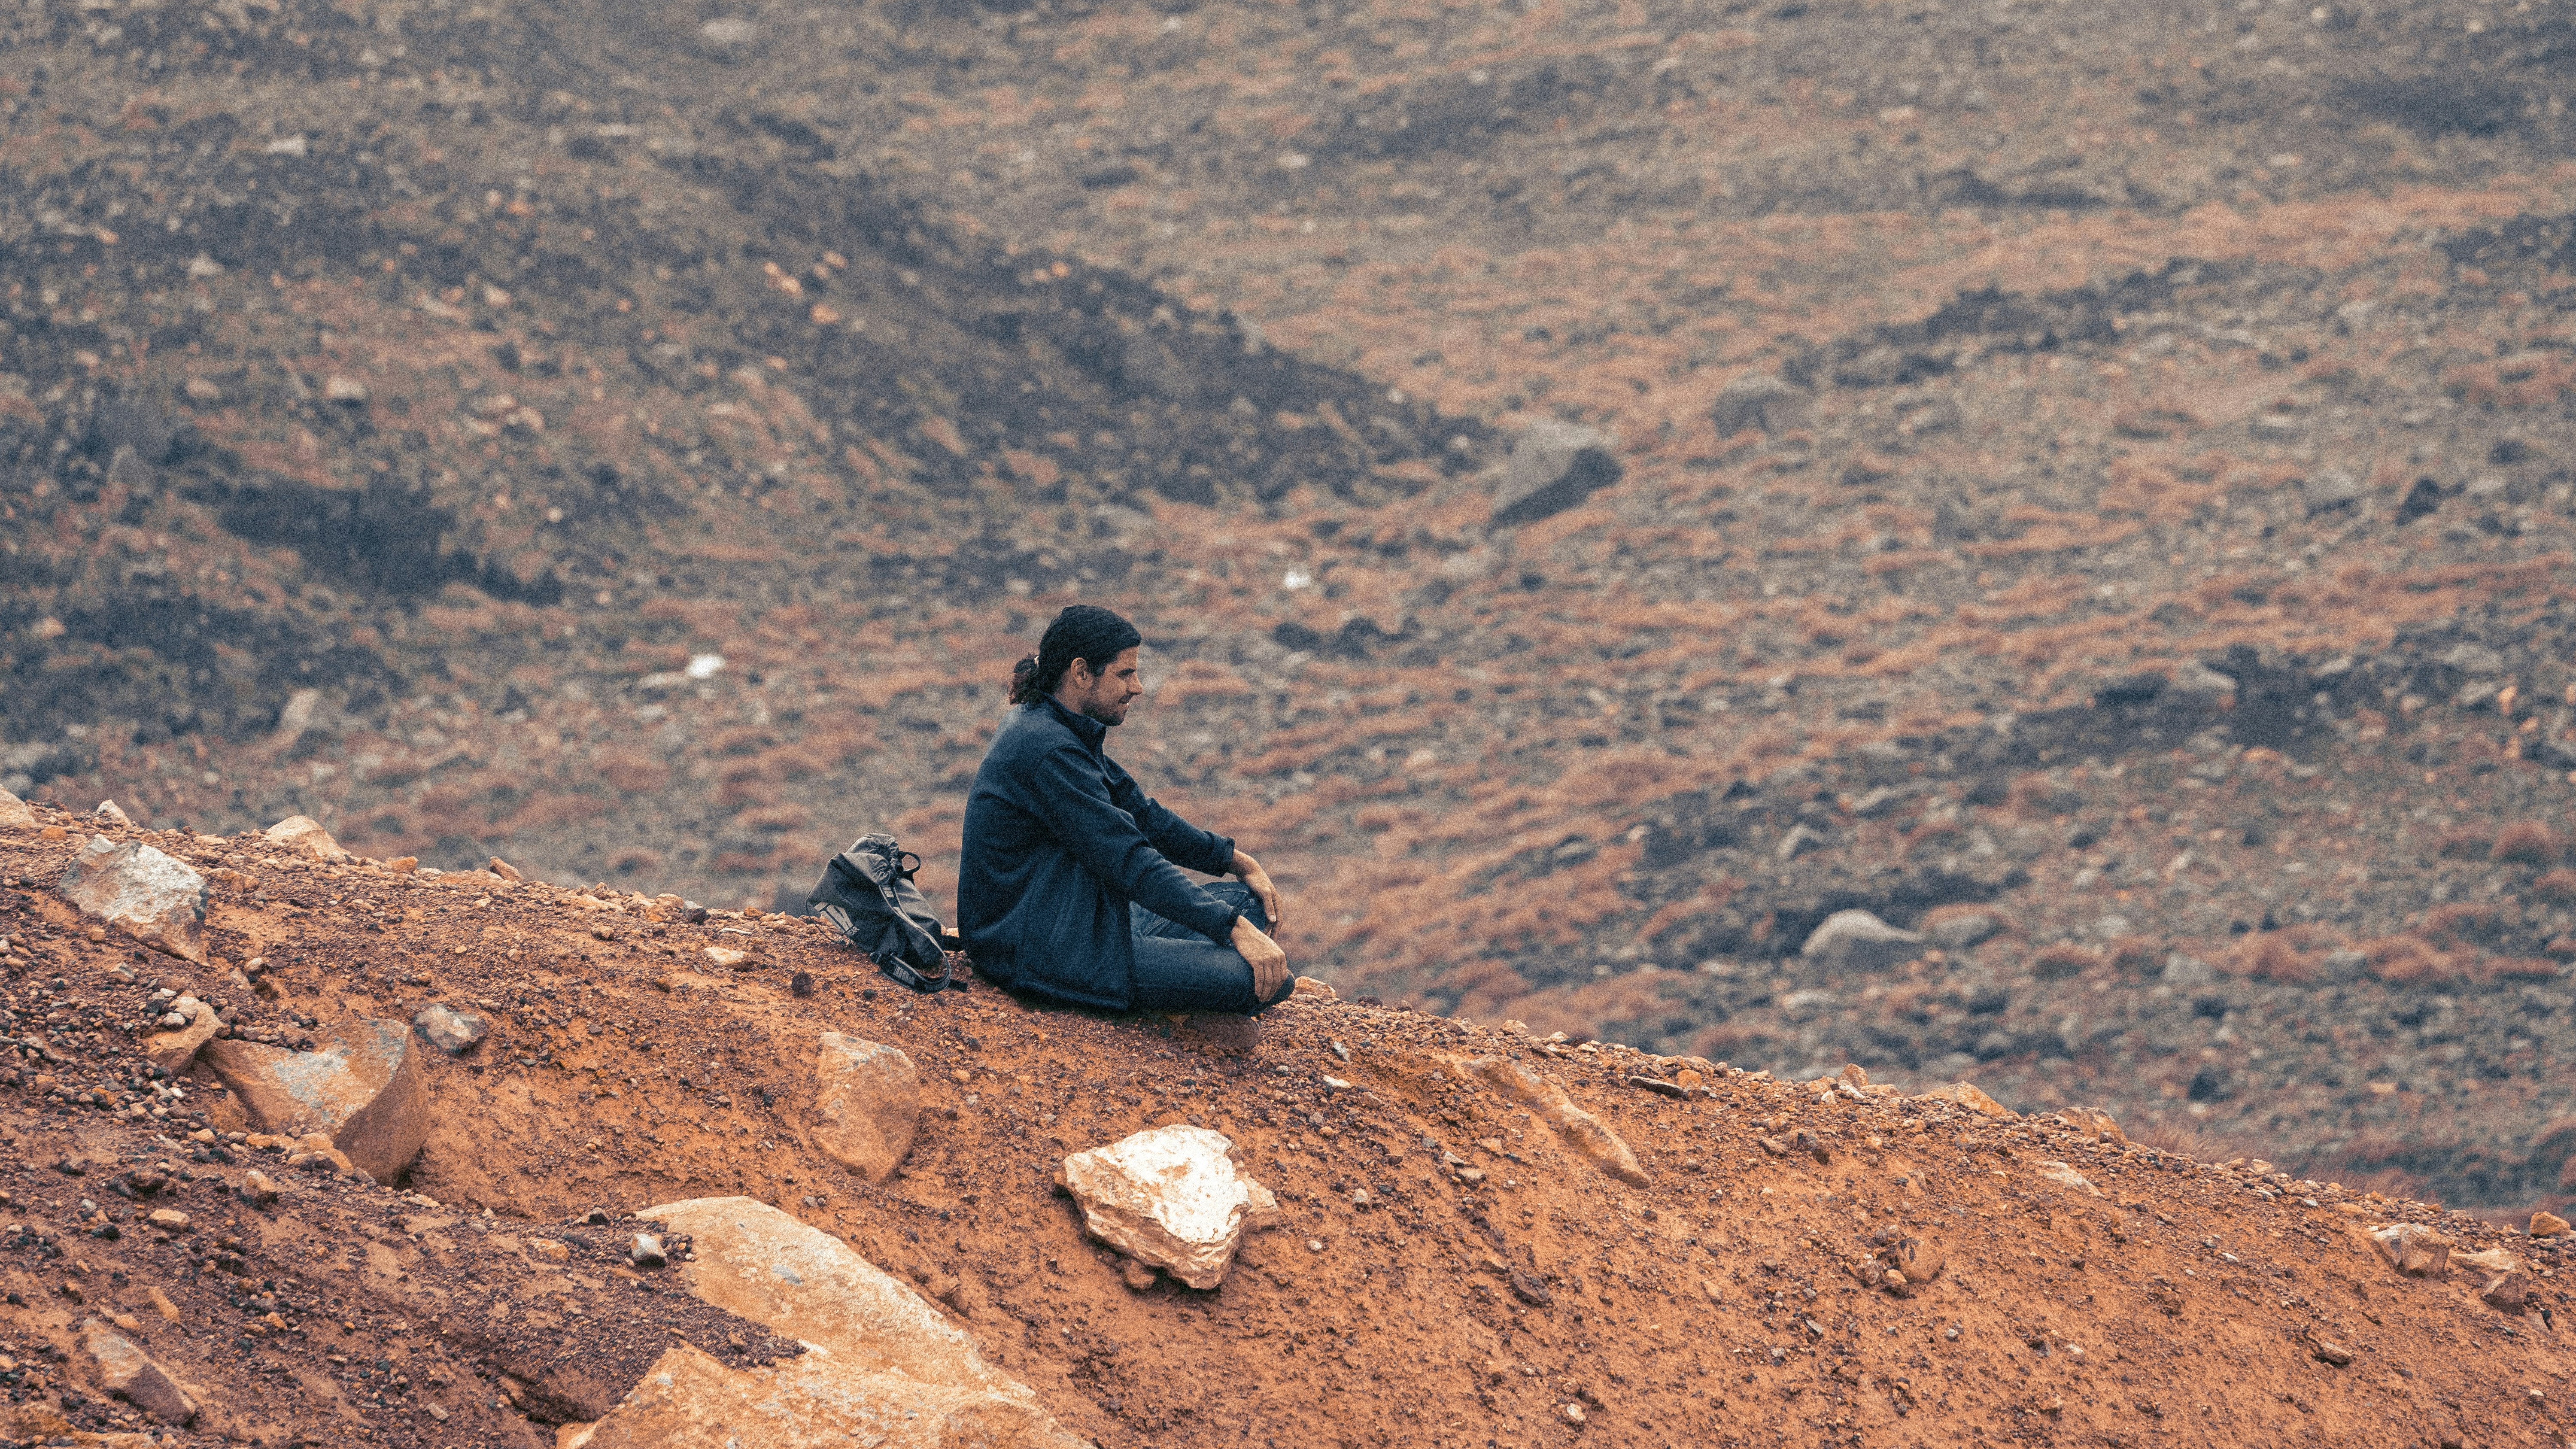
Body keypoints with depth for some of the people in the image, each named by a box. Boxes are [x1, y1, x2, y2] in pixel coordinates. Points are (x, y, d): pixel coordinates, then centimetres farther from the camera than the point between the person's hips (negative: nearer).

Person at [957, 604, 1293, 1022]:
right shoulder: (1049, 752, -22)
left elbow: (1141, 815, 18)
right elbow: (1130, 861, -24)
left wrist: (1238, 862, 13)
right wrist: (1235, 928, -24)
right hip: (1040, 956, -11)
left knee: (1250, 902, 12)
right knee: (1268, 979, -20)